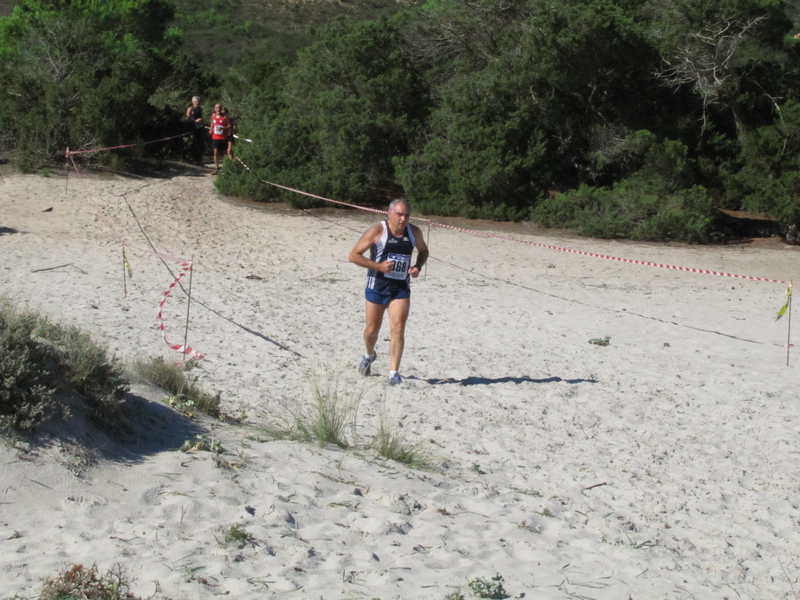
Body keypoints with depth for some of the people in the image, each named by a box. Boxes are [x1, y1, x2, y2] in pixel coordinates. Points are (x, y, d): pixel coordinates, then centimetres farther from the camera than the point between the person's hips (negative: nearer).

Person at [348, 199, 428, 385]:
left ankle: (394, 373, -6)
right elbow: (354, 255, -10)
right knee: (372, 329, 11)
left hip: (401, 288, 2)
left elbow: (423, 251, 20)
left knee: (398, 330, -11)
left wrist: (418, 266, -1)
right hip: (377, 286, -2)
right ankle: (369, 355, 43)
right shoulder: (377, 231, -12)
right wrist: (378, 266, -21)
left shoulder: (414, 232, 1)